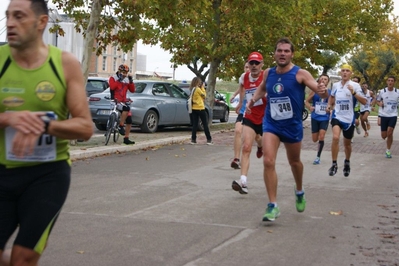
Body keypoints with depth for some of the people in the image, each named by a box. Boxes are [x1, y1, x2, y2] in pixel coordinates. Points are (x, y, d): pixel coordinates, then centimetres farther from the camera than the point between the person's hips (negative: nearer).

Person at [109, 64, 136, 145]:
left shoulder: (127, 80, 13)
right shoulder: (113, 78, 0)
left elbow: (132, 90, 6)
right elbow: (112, 87, -19)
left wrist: (131, 81, -6)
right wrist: (119, 80, -20)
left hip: (124, 101, 6)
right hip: (116, 101, -6)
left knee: (129, 121, 2)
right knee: (126, 108, -35)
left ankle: (126, 139, 10)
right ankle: (121, 127, -24)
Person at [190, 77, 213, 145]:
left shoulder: (192, 89, 7)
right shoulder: (198, 89, -14)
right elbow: (204, 95, -2)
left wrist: (201, 88, 6)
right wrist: (203, 88, 2)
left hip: (194, 109, 7)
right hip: (200, 109, -7)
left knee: (195, 124, 8)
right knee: (205, 124, 1)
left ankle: (193, 139, 5)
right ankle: (209, 139, 2)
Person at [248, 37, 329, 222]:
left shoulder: (300, 74, -14)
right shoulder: (268, 73, -1)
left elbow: (322, 93, -21)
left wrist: (323, 91, -45)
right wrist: (253, 100, 3)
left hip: (293, 126, -2)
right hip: (271, 124, 2)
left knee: (294, 162, 19)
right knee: (268, 162, -15)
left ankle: (299, 192, 48)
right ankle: (273, 206, -8)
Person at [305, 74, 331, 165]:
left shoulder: (330, 92, 0)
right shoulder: (314, 91, -1)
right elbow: (307, 101, 6)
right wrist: (310, 107, -14)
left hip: (325, 118, -1)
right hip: (315, 117, 1)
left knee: (321, 137, -15)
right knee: (315, 139, 4)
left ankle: (318, 157, -1)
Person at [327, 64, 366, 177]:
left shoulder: (355, 85, -8)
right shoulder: (335, 85, 4)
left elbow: (364, 102, -16)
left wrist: (353, 92, -28)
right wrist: (329, 105, 7)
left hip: (349, 118, -1)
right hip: (337, 116, 1)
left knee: (347, 143, 13)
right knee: (335, 137, -24)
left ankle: (347, 162, 41)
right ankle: (334, 164, -13)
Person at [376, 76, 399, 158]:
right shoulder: (382, 91, -3)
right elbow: (377, 100, 12)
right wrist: (379, 103, -9)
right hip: (384, 115, 1)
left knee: (389, 133, -15)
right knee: (384, 136, 2)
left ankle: (388, 151, 0)